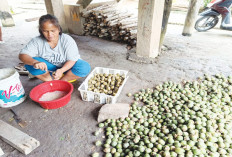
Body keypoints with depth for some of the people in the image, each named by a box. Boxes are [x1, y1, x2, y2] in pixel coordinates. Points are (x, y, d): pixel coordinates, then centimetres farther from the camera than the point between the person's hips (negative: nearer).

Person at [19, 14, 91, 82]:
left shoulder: (67, 40, -19)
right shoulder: (37, 41, -13)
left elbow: (72, 60, -21)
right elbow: (22, 55, -20)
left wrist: (61, 70, -40)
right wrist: (34, 62, -44)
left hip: (66, 67, -2)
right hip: (48, 70, 2)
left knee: (85, 67, -30)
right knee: (29, 64, -22)